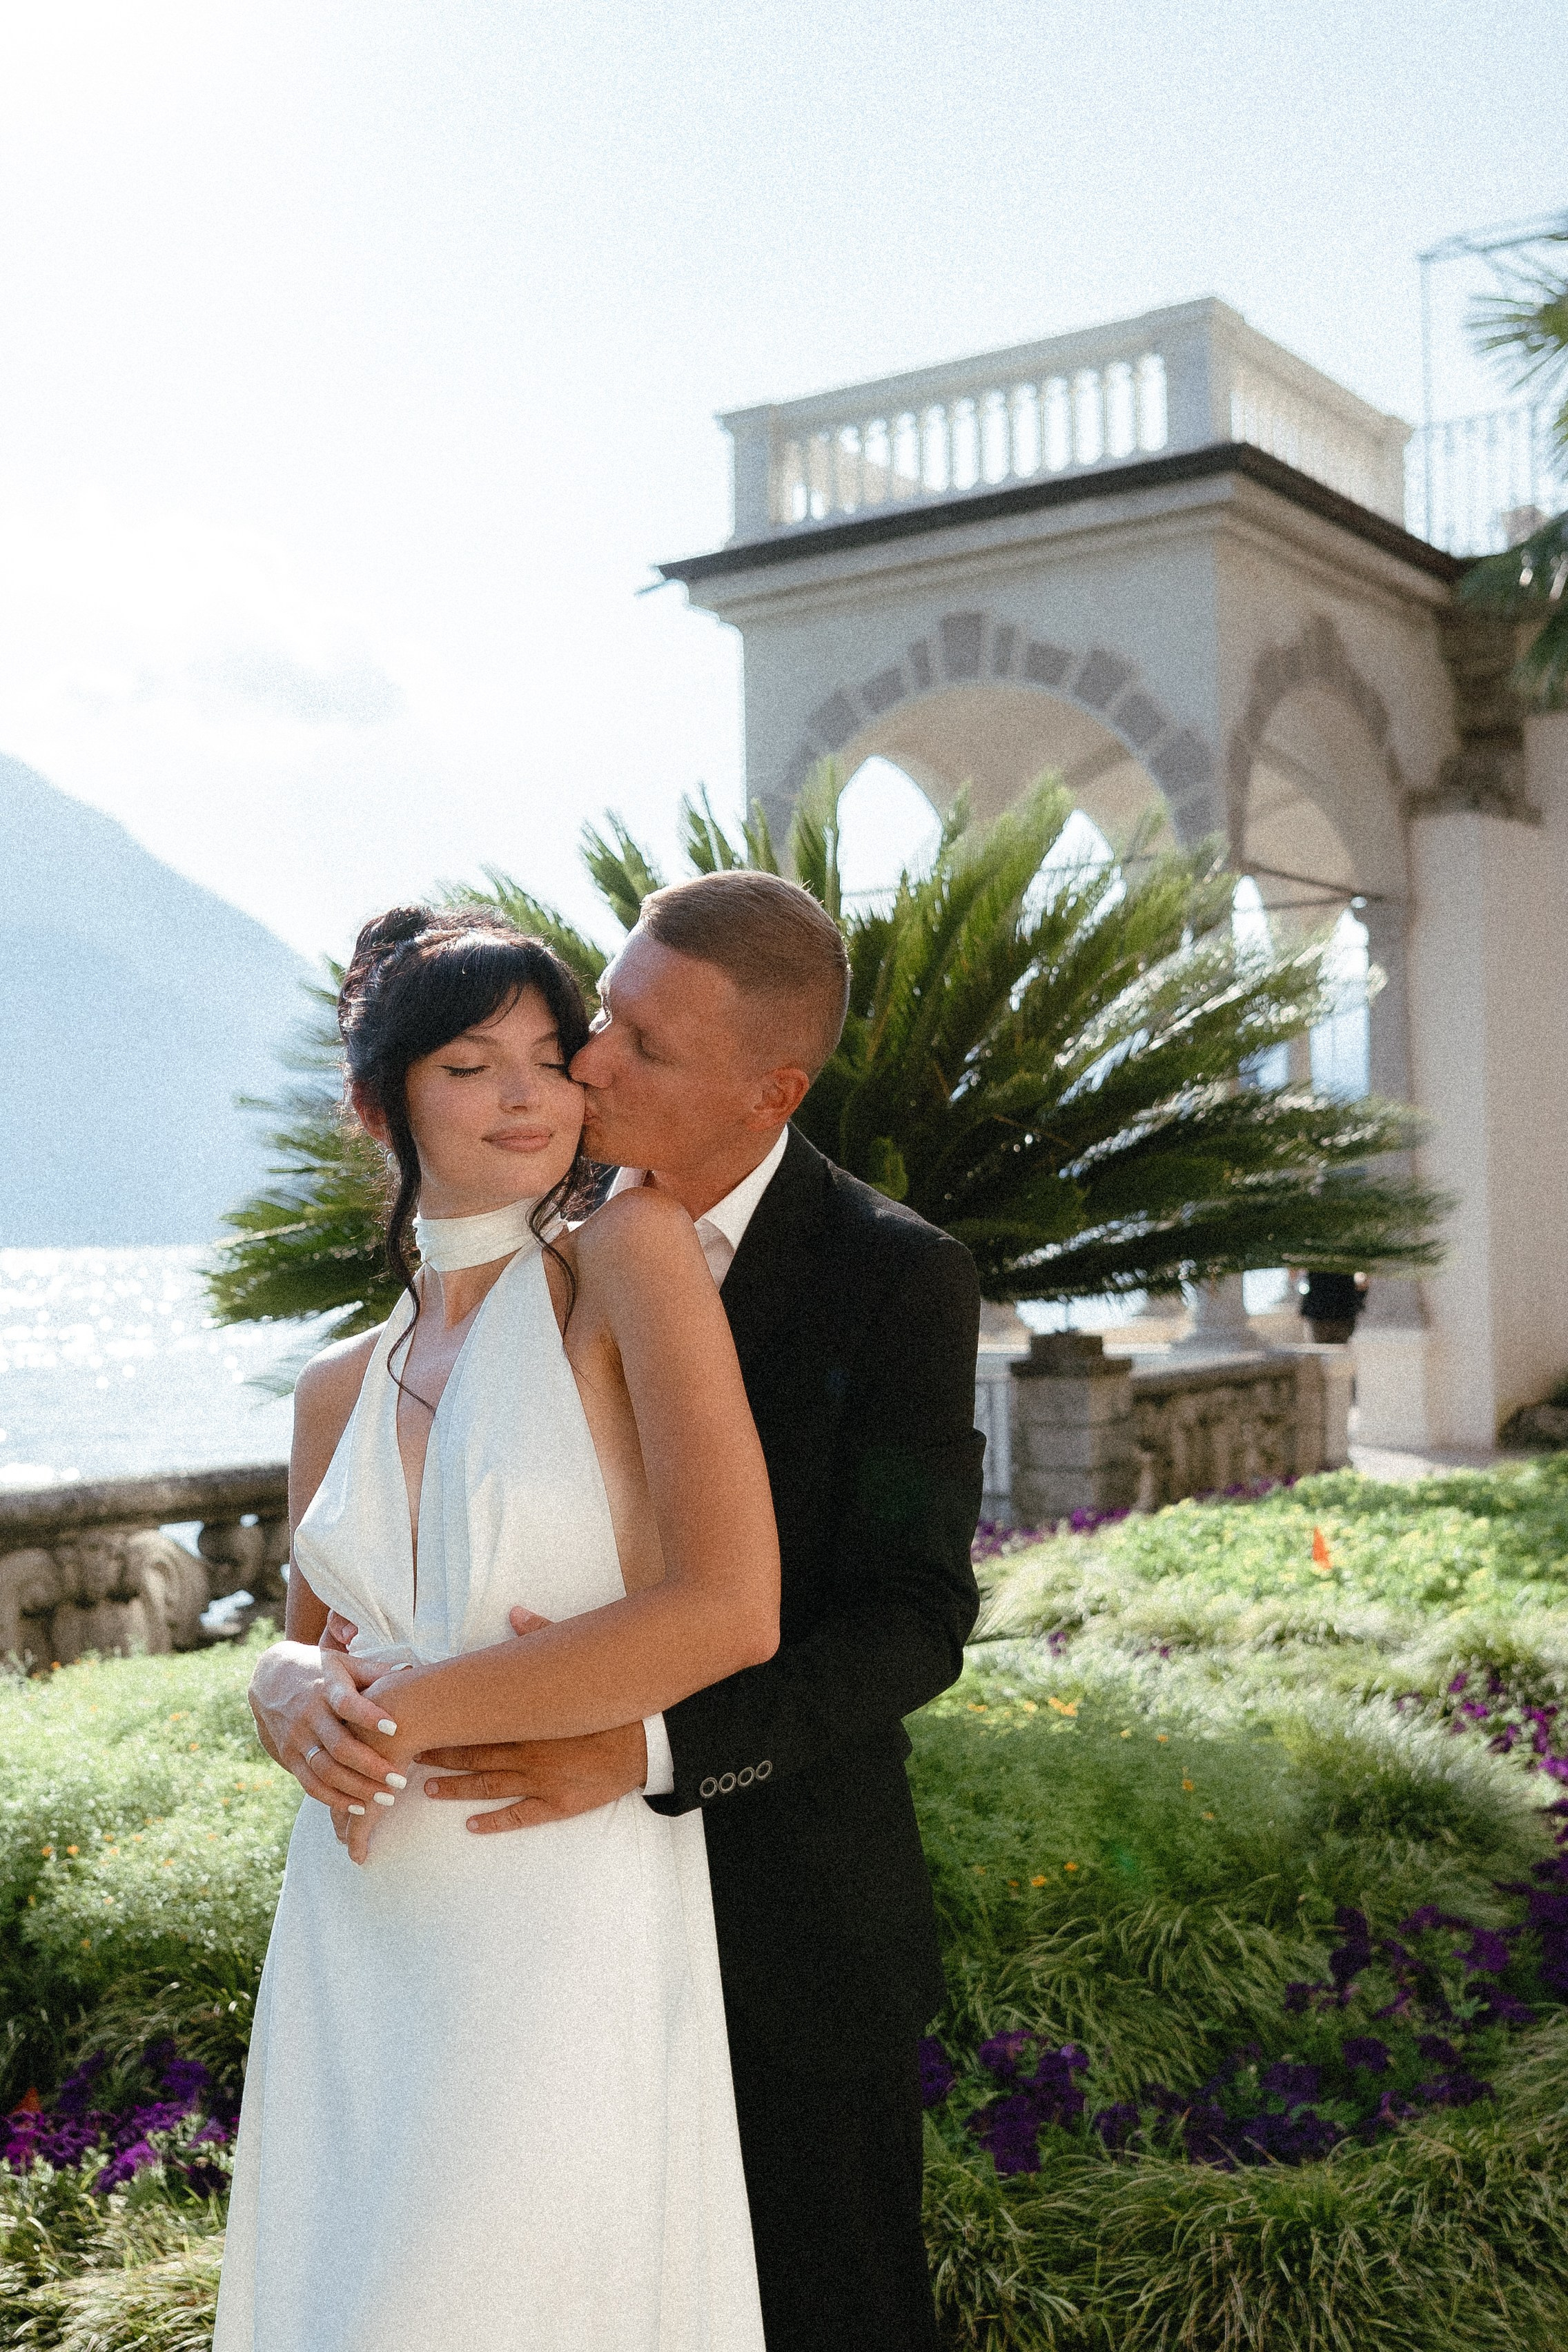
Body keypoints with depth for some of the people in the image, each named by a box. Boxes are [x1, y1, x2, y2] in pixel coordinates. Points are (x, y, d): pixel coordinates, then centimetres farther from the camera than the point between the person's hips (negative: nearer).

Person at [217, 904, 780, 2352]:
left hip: (566, 1931, -5)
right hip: (356, 1944, 6)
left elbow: (732, 1611, -18)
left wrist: (415, 1707, -12)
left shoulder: (633, 1256, -9)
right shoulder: (341, 1389, 8)